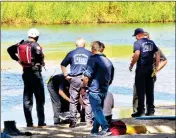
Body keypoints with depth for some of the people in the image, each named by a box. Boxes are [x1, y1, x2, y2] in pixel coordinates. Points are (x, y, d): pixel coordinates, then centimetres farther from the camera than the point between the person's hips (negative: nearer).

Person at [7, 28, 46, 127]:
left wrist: (17, 59, 13)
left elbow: (10, 50, 13)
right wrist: (41, 62, -11)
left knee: (27, 99, 10)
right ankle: (41, 122, -2)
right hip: (35, 72, -6)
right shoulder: (35, 45, -13)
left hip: (26, 73, 6)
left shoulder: (21, 44, 6)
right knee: (40, 99, 0)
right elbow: (39, 54, -31)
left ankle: (29, 122, 8)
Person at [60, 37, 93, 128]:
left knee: (73, 101, 6)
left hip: (74, 79, 0)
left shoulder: (71, 53, 7)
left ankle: (73, 121, 4)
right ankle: (89, 120, 8)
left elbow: (63, 65, 8)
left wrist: (66, 76, 10)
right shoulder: (89, 54, 6)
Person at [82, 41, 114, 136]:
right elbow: (111, 79, 17)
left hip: (94, 90, -7)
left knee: (97, 110, -5)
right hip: (104, 91, 7)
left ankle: (106, 128, -17)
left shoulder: (93, 59, -12)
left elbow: (87, 76, -17)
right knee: (98, 109, 16)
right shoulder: (108, 61, 11)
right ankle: (95, 130, 21)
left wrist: (83, 87, -5)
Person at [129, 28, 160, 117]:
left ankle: (141, 110, -2)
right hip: (150, 68, 6)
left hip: (141, 68, -6)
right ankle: (150, 109, 14)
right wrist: (157, 66, 12)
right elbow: (157, 54, 9)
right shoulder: (151, 42, 11)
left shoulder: (138, 43, -8)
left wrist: (131, 65, -11)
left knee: (140, 90, -1)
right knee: (150, 90, 12)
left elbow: (137, 54, -22)